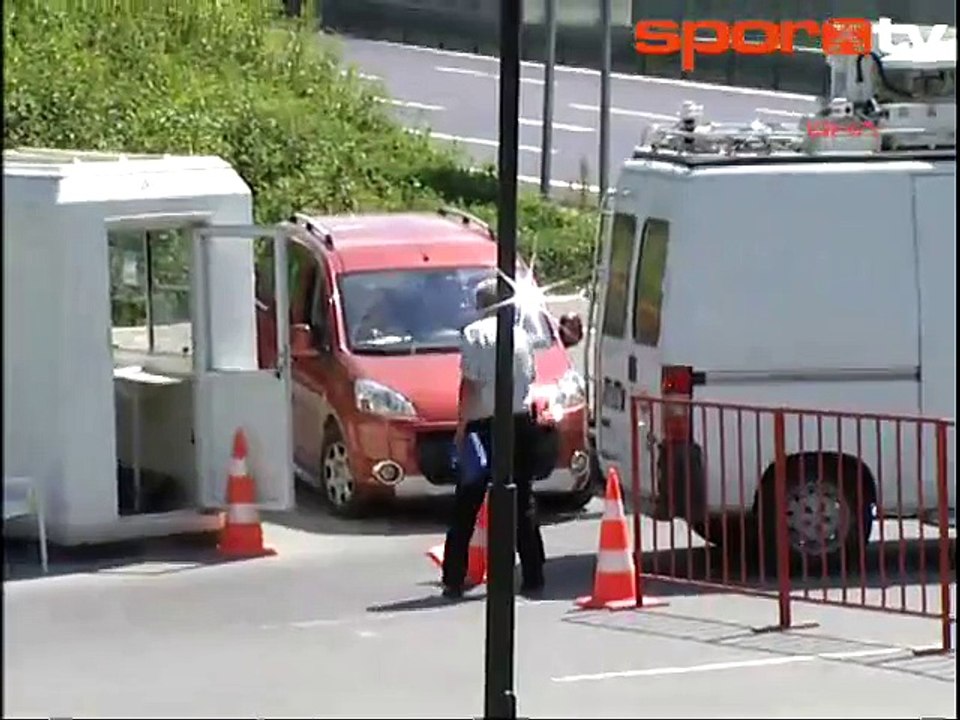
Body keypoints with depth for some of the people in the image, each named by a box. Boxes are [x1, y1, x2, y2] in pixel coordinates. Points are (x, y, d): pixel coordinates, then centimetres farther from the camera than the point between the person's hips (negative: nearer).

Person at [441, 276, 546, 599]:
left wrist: (461, 426, -10)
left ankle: (454, 579, -1)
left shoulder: (474, 334, -7)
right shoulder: (520, 335, 8)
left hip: (484, 425, -4)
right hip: (521, 421, 4)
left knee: (467, 505, 1)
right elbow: (529, 378, 14)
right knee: (523, 503, 9)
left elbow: (470, 384, -12)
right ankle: (533, 577, 6)